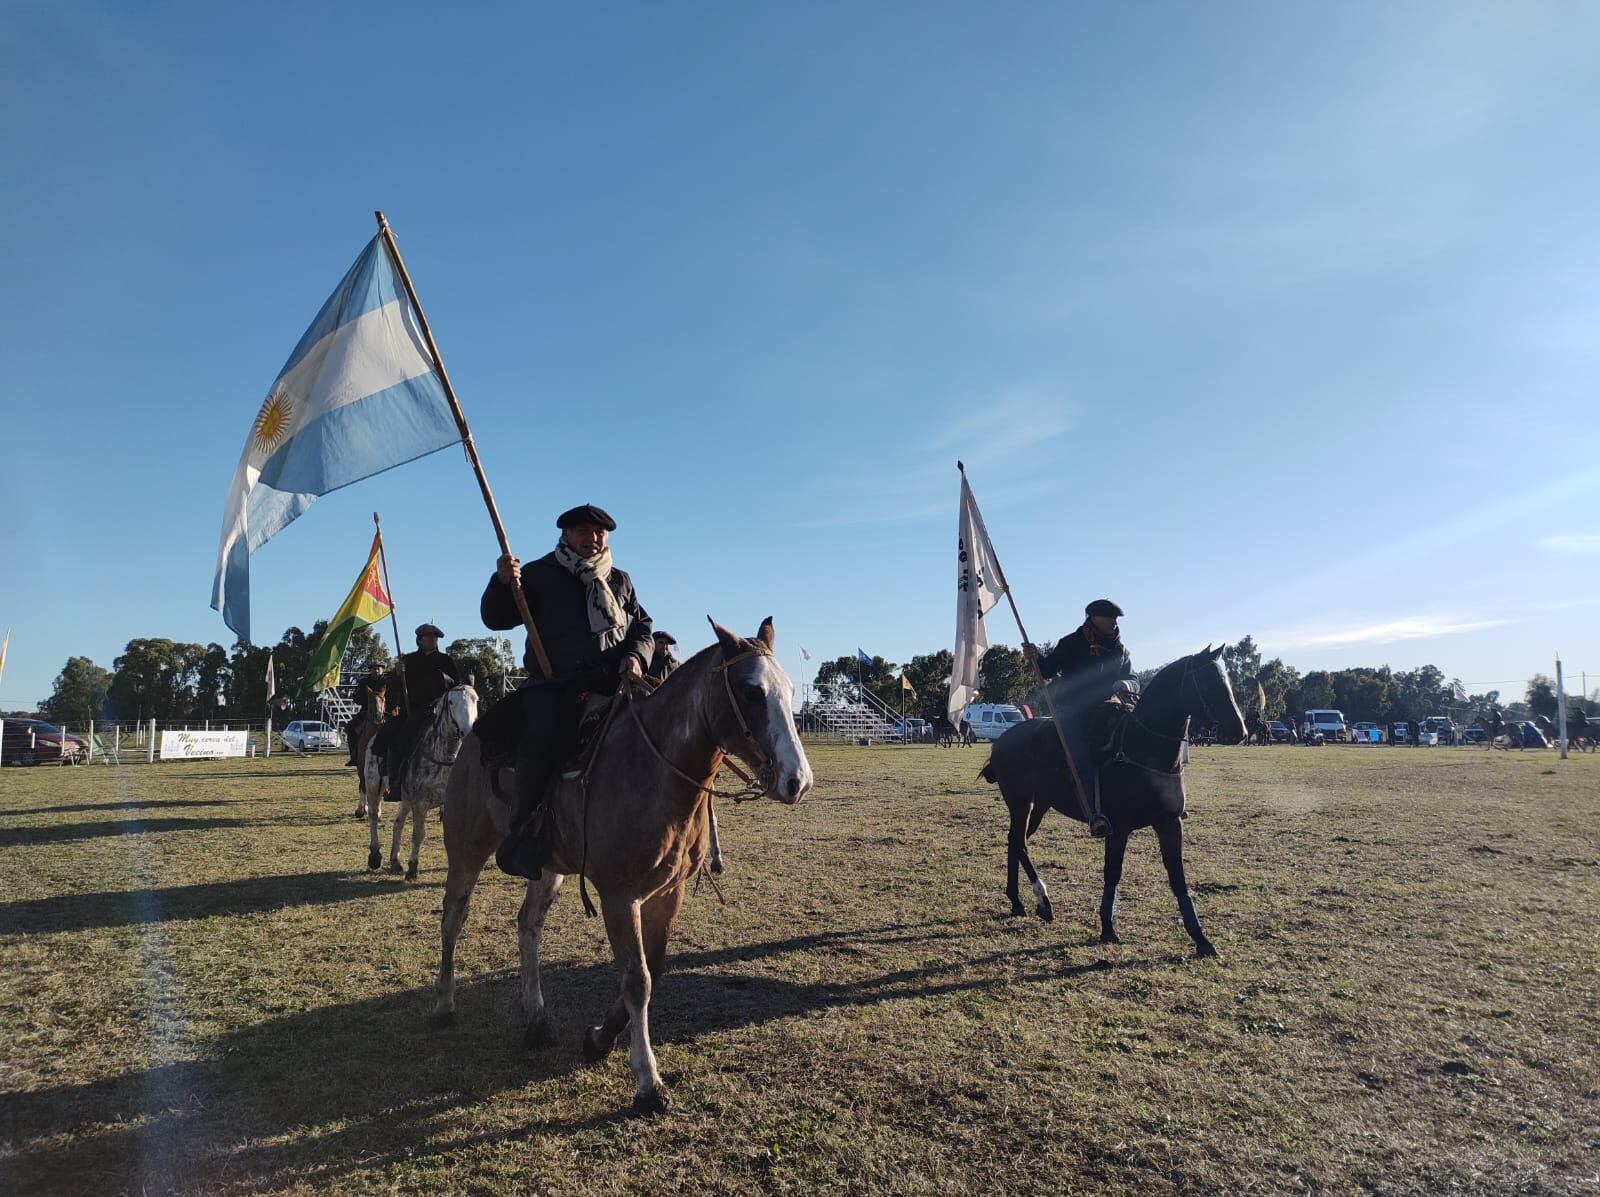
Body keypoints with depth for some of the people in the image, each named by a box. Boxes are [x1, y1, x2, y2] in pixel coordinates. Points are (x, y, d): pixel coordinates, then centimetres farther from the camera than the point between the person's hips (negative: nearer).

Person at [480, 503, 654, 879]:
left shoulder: (620, 581, 22)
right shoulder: (538, 575, 12)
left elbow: (643, 628, 21)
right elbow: (495, 619, 7)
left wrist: (636, 655, -2)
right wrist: (502, 583, -13)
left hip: (613, 684, 4)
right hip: (555, 686, -4)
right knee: (543, 740, -29)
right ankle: (525, 832, -19)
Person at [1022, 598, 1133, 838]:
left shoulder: (1121, 652, 16)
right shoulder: (1072, 643, 4)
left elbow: (1131, 681, 22)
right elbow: (1048, 670, 1)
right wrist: (1036, 657, -19)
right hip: (1072, 710, -5)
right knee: (1082, 754, -26)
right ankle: (1094, 814, -35)